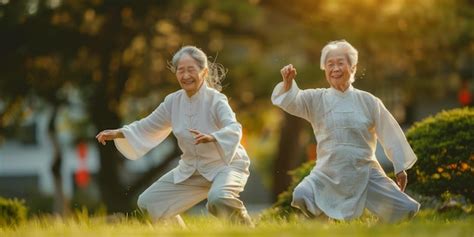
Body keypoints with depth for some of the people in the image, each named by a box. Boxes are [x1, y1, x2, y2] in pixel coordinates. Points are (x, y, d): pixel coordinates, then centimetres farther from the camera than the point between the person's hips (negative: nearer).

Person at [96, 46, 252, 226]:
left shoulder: (215, 100, -20)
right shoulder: (173, 101, -3)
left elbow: (234, 129, -36)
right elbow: (148, 125, 8)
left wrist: (212, 137, -57)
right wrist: (118, 133, -8)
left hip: (225, 165, -6)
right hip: (191, 170, 7)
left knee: (218, 199, -38)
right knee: (148, 203, 3)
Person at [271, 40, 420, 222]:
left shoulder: (368, 101, 3)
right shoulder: (316, 99, 3)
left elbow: (389, 134, 7)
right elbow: (291, 101, -14)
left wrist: (400, 167, 8)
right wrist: (288, 82, -34)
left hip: (365, 172, 0)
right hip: (328, 173, 0)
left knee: (405, 210, -12)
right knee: (301, 196, -28)